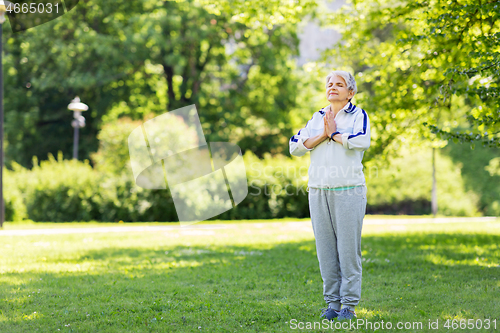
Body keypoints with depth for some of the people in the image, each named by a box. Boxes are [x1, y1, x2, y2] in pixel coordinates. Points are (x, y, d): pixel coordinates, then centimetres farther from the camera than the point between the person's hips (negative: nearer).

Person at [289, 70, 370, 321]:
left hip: (348, 190, -4)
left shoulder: (358, 115, 5)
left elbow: (362, 141, -16)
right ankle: (332, 302, 11)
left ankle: (349, 305, -1)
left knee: (348, 247, -5)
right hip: (319, 190, 4)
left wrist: (334, 133, -5)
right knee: (325, 248, 4)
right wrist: (322, 135, -5)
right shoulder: (317, 118, 17)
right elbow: (296, 147, 6)